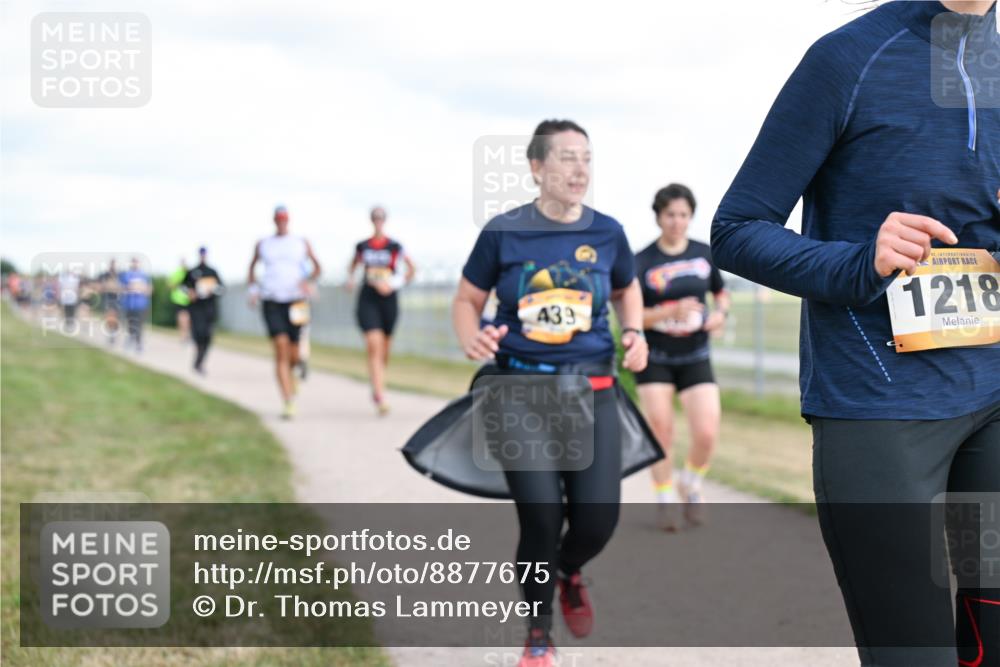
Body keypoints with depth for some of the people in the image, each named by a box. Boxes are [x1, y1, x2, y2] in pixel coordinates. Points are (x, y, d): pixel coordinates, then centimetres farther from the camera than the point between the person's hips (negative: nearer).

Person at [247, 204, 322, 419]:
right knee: (281, 348, -16)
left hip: (295, 302, 1)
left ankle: (288, 372, 41)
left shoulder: (301, 243, 9)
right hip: (271, 301, -1)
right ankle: (288, 403, -17)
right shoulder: (262, 244, 11)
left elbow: (317, 267, 13)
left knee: (294, 355, 0)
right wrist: (253, 289, 9)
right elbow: (252, 267, 24)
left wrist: (308, 281, -7)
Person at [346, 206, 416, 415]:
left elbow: (412, 268, 9)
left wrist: (398, 284, 0)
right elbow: (353, 266, 22)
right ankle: (381, 398, -21)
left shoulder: (394, 247, -1)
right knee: (374, 346, -15)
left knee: (384, 350, 11)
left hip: (388, 300, 1)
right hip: (368, 300, 0)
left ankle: (376, 390, 35)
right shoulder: (362, 246, 5)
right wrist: (350, 279, 4)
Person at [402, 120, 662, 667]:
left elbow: (627, 292, 20)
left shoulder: (606, 233, 1)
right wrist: (471, 338, -16)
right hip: (520, 390, -2)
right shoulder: (503, 233, -5)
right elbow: (466, 300, 5)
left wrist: (634, 333, 0)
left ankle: (568, 573, 36)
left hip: (592, 392, 2)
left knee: (598, 520, -4)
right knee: (541, 517, -10)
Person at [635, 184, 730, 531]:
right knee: (660, 431, -3)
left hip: (695, 359, 2)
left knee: (707, 434, -10)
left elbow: (722, 293, 17)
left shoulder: (704, 254, 2)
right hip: (655, 360, -2)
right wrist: (671, 311, -26)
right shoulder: (642, 262, -9)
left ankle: (691, 483, 20)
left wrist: (720, 313, -6)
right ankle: (665, 498, 19)